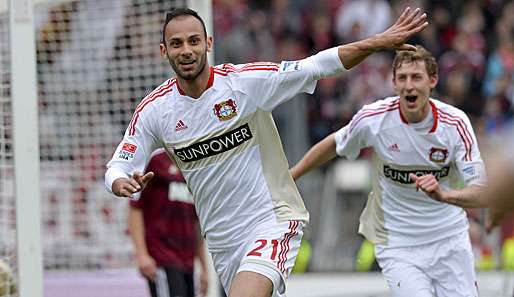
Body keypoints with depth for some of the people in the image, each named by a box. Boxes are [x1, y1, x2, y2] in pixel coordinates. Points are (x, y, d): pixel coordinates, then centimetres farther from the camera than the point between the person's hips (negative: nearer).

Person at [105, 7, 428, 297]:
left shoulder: (246, 81, -13)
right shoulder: (153, 110, -4)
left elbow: (319, 66, -11)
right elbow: (117, 167, 1)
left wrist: (380, 42, -20)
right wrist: (123, 184, -23)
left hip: (274, 220, -5)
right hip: (222, 237, 5)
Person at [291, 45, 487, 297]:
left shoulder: (455, 123, -13)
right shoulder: (373, 118, -14)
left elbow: (482, 193, -19)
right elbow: (332, 146, 7)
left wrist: (443, 195, -39)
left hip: (450, 239, 2)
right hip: (396, 245, -2)